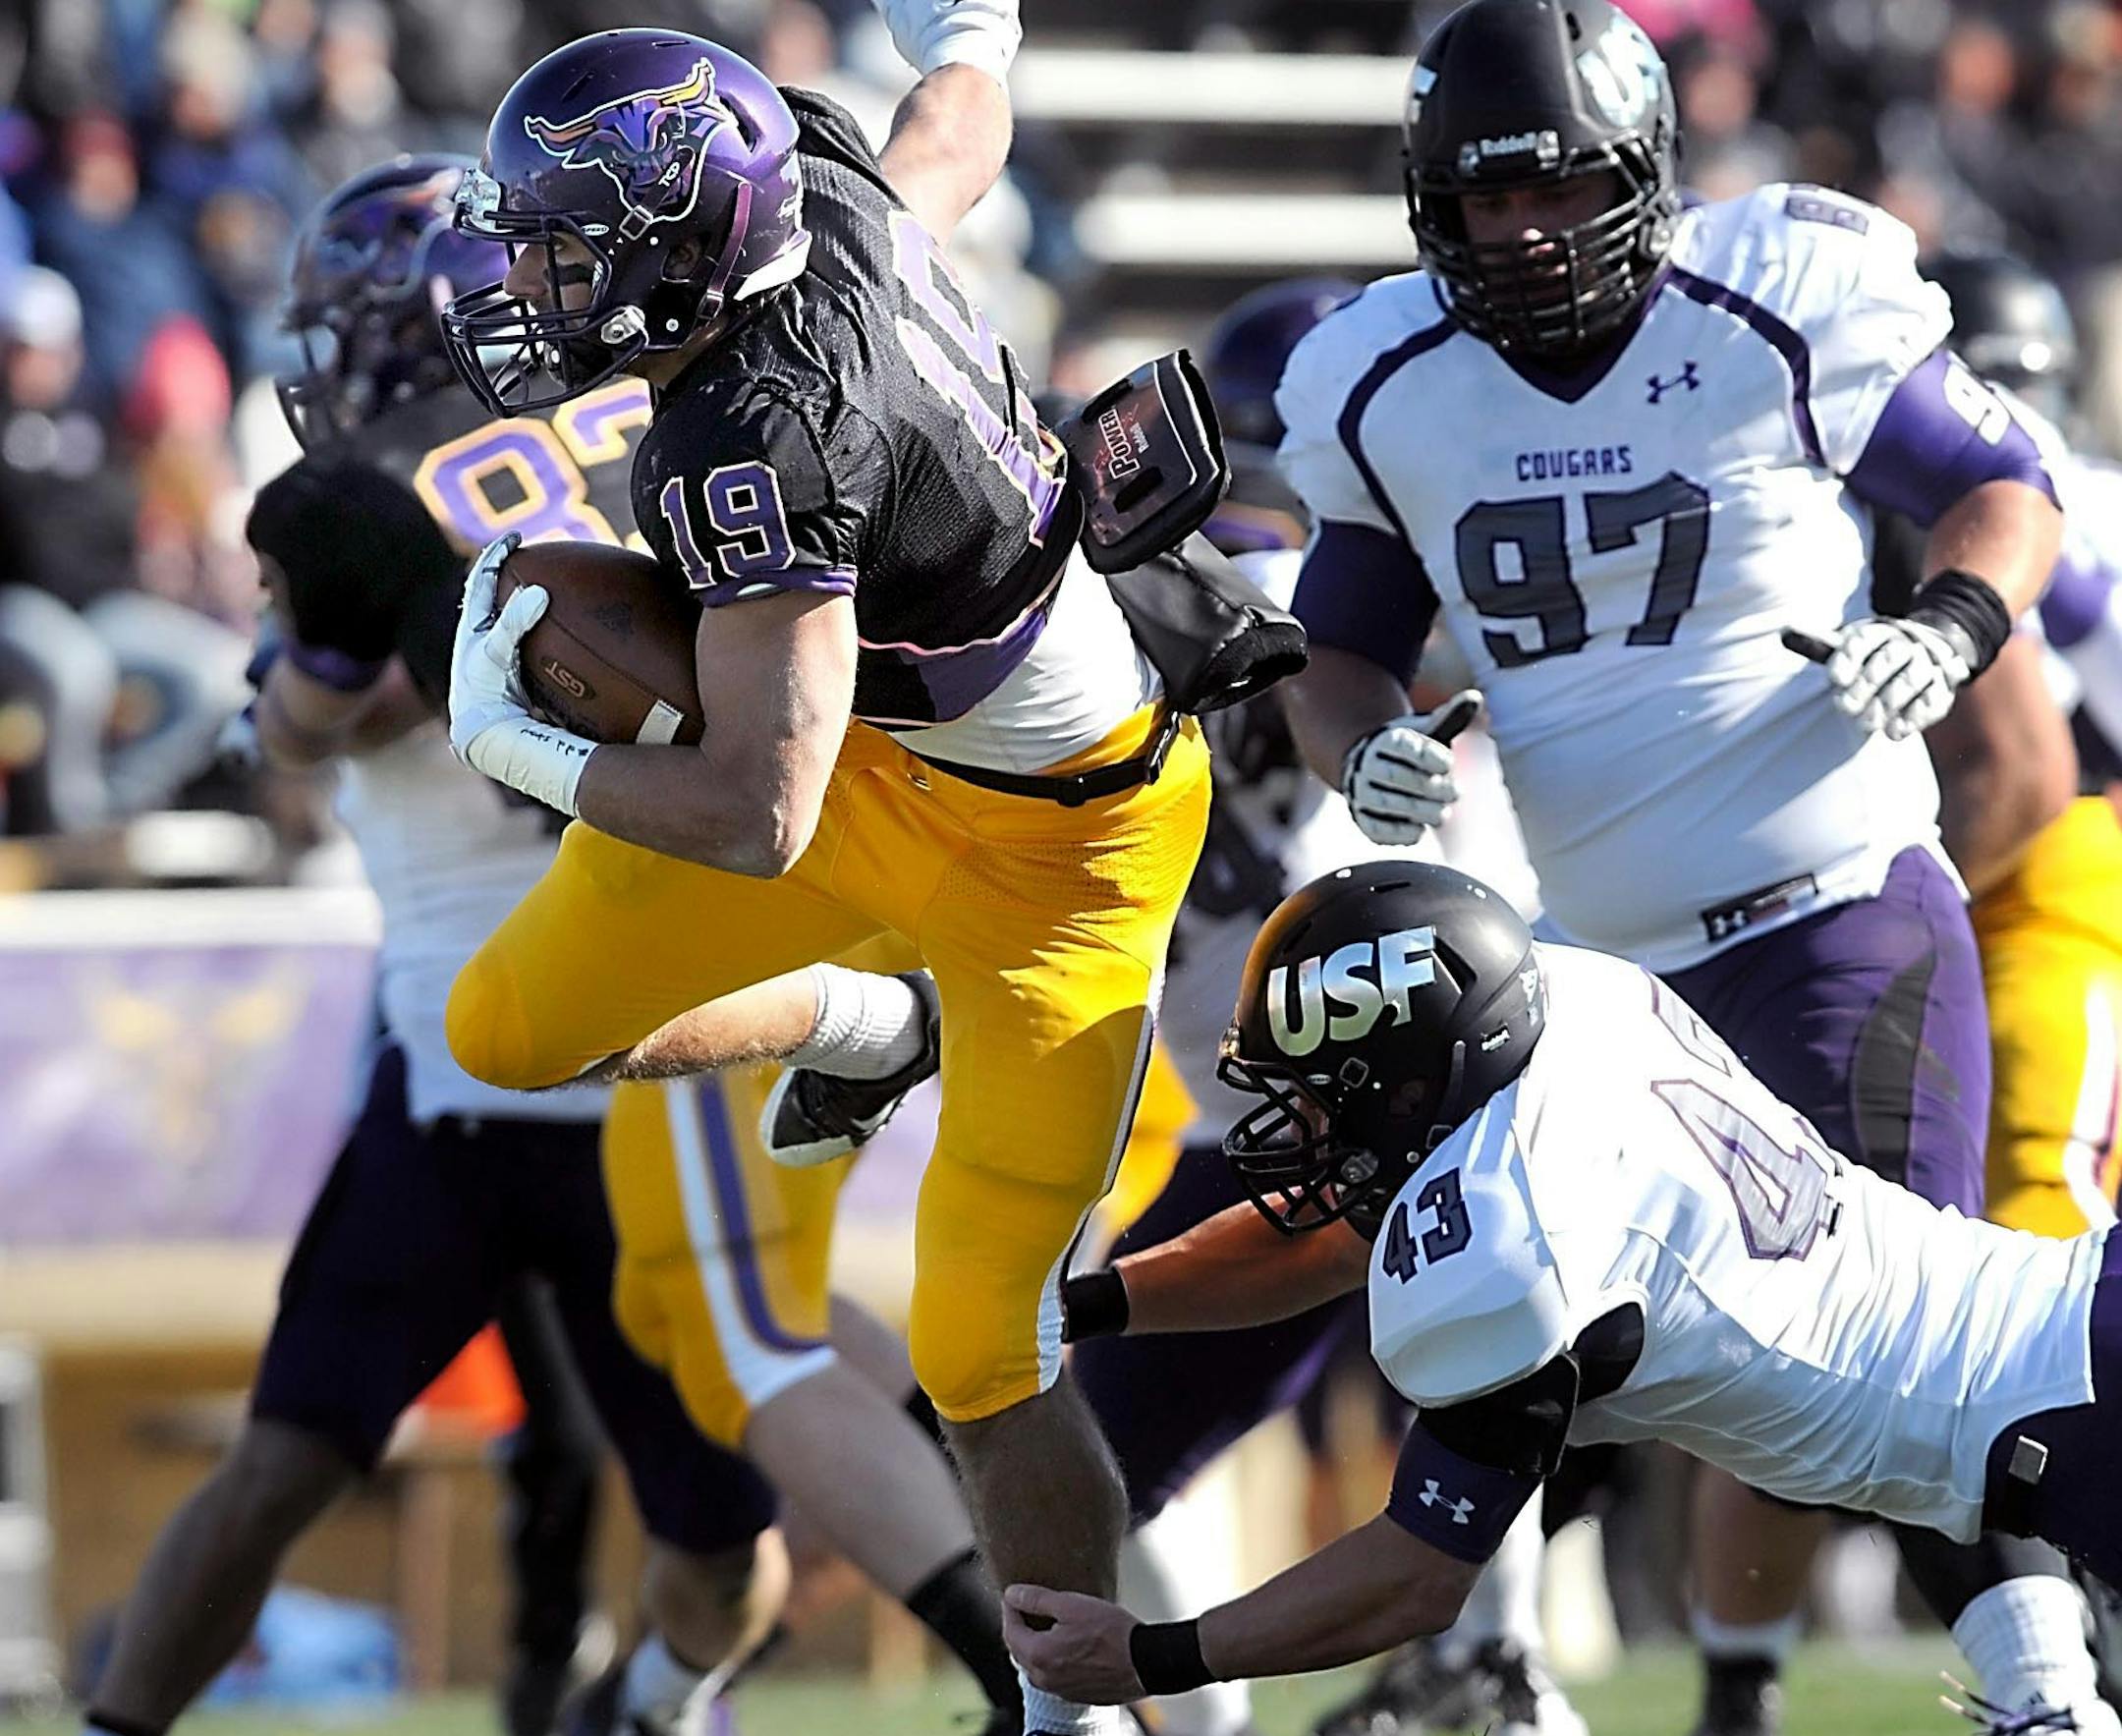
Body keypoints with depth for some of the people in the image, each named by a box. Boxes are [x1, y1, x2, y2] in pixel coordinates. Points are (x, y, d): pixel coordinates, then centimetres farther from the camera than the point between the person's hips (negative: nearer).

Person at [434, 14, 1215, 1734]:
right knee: (512, 1031, 8)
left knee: (981, 1356, -6)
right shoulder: (836, 195, -15)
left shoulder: (760, 451, -37)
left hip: (1052, 854, -8)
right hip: (887, 757, 8)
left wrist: (511, 738, -20)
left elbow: (757, 820, -36)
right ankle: (875, 1023, 33)